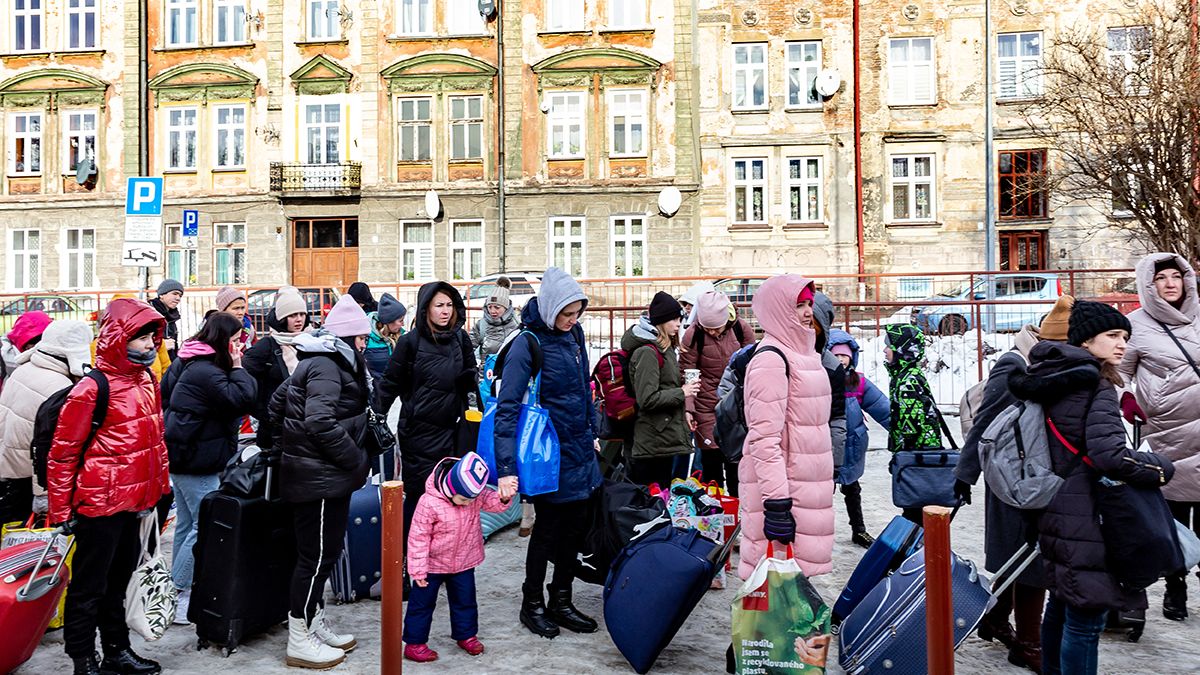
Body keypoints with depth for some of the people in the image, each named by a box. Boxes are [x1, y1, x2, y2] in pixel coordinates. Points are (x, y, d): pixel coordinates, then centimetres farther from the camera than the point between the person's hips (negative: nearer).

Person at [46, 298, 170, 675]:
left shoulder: (147, 382, 6)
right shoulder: (92, 389, -17)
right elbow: (63, 453, -14)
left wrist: (162, 486, 17)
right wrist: (61, 512, -12)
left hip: (135, 503, 8)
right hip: (100, 506, -8)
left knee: (118, 581, 21)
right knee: (89, 588, 8)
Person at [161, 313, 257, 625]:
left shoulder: (186, 363, 11)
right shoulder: (207, 372, -21)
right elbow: (243, 399, -26)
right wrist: (237, 366, -16)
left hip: (181, 456, 11)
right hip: (198, 461, -11)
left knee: (187, 523, 17)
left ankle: (175, 588, 27)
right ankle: (178, 595, -1)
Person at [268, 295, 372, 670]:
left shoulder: (321, 360, 14)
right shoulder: (326, 365, -17)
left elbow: (279, 399, 22)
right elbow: (322, 424, -27)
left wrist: (287, 444, 23)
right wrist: (358, 461, -18)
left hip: (320, 473, 10)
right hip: (320, 476, -10)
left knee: (322, 552, 18)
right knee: (317, 555, -1)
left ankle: (315, 624, 30)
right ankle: (299, 642, 11)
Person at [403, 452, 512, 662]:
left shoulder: (476, 494, -15)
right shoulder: (429, 503, -29)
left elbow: (495, 503, -16)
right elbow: (418, 538, -21)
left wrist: (504, 497, -41)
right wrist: (418, 570, -16)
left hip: (464, 563, 4)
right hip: (433, 565, -4)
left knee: (465, 600, 18)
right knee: (423, 603, 10)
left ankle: (466, 635, 37)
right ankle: (414, 643, 25)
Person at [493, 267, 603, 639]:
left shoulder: (574, 333, 5)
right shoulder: (528, 343, -18)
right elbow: (507, 407, -22)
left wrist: (592, 433, 19)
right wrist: (506, 469, -27)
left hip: (581, 451, 7)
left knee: (576, 528, 14)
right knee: (548, 529, 8)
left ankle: (561, 602, 32)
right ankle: (532, 604, 29)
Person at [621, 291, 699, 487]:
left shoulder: (666, 348, 14)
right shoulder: (647, 352, -17)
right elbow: (647, 399, -22)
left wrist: (683, 412, 15)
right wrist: (682, 393, -15)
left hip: (667, 438, 10)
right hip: (652, 441, -10)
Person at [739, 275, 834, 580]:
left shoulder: (802, 351, 15)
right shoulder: (770, 358, -15)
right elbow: (765, 437, -21)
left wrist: (826, 476, 25)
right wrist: (776, 503, -25)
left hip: (806, 481, 9)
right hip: (784, 486, -9)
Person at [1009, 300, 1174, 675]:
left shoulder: (1050, 380, 7)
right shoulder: (1097, 388, -17)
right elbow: (1109, 455, -27)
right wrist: (1161, 468, -11)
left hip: (1058, 513, 9)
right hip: (1086, 521, -9)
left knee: (1060, 607, 23)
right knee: (1085, 619, -3)